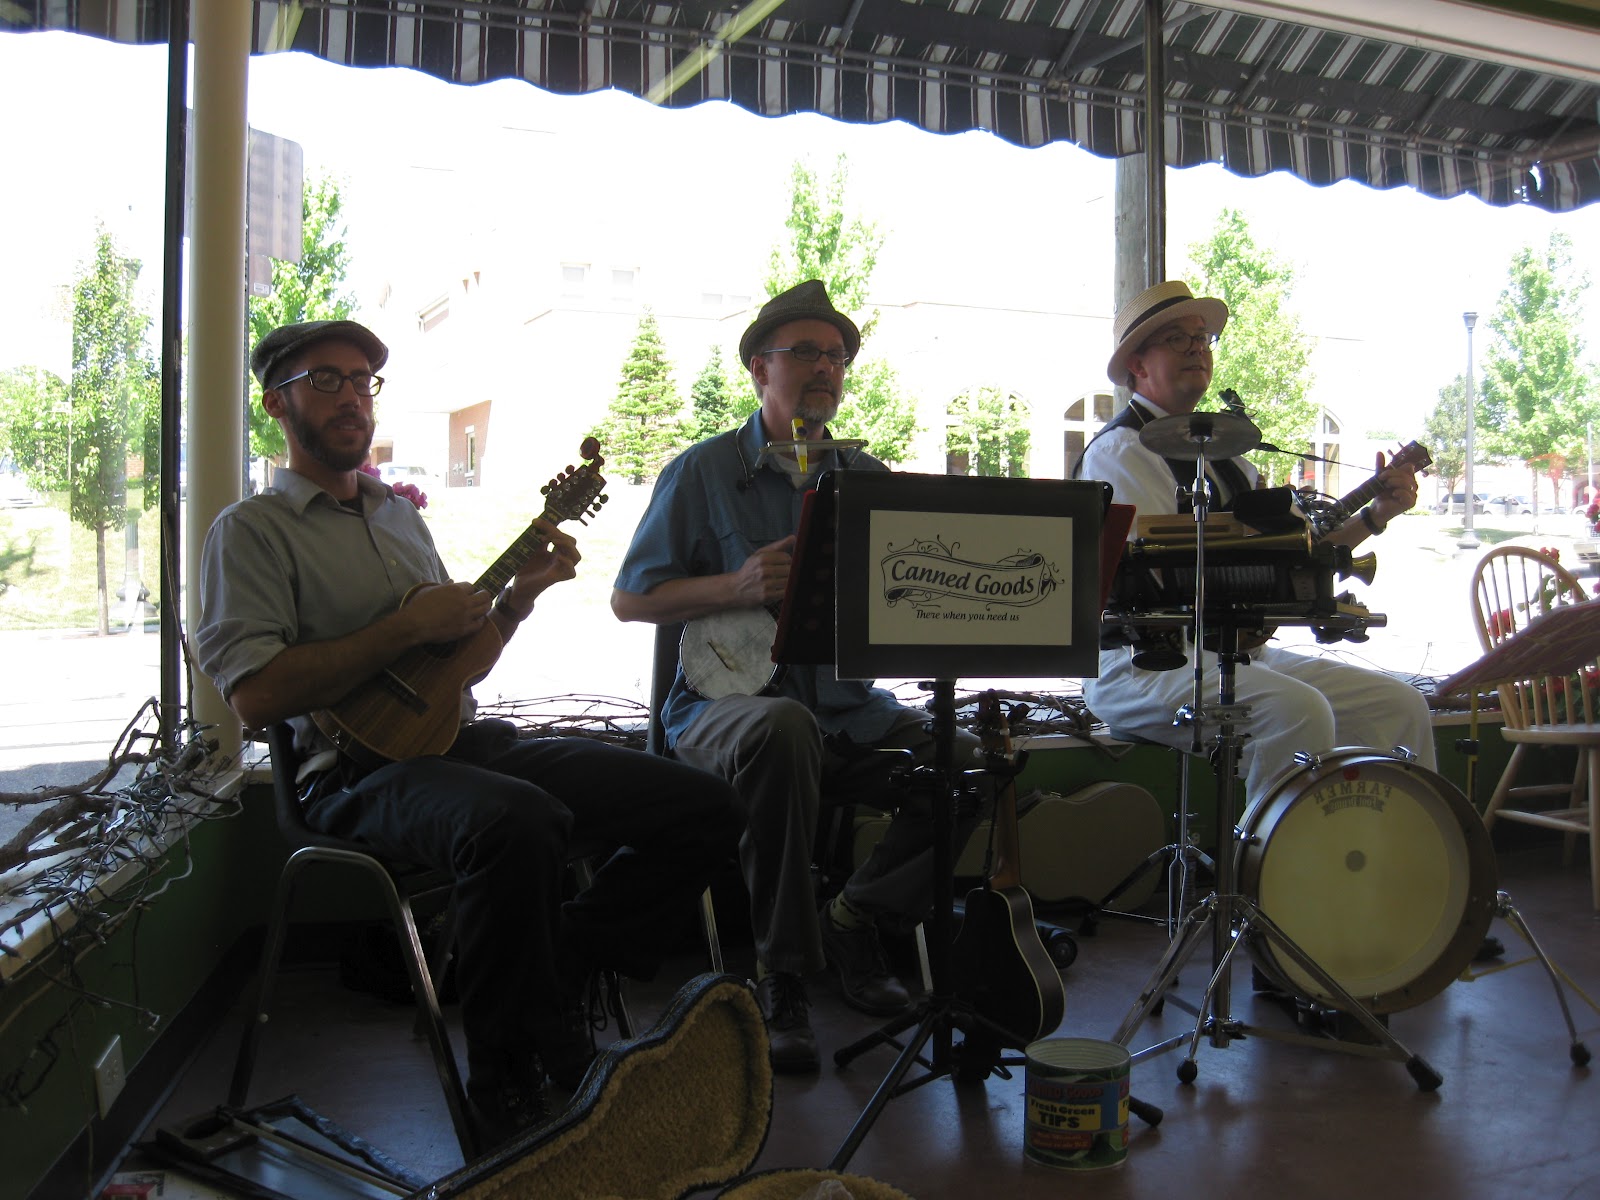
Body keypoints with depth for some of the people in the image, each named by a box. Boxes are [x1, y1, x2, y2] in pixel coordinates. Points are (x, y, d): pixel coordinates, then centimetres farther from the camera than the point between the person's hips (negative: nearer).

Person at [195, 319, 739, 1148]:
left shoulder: (402, 513, 24)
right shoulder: (252, 530, 1)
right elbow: (255, 695, -13)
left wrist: (522, 591, 10)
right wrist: (407, 627, -14)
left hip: (469, 739, 7)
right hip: (364, 767, -7)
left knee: (703, 806, -8)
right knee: (519, 823, -41)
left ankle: (555, 977, -1)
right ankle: (510, 1097, -19)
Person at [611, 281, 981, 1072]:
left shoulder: (868, 479, 14)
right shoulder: (703, 471, 2)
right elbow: (629, 599, 0)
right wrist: (738, 589, -15)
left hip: (849, 707, 5)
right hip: (727, 703, -4)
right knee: (785, 728, -39)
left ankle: (855, 918, 5)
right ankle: (780, 971, -19)